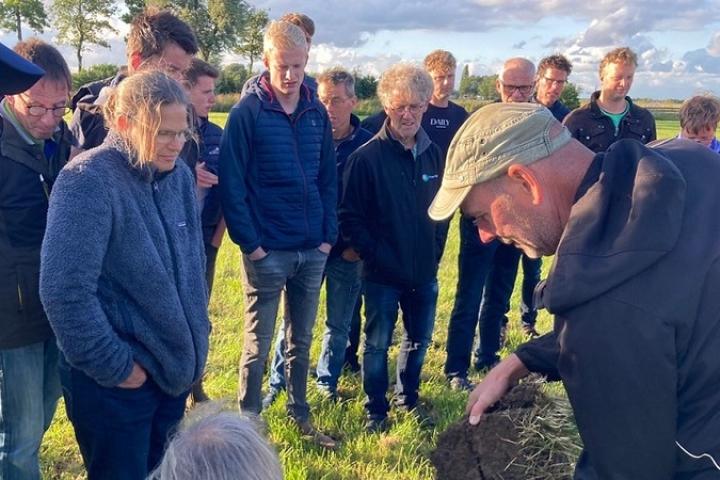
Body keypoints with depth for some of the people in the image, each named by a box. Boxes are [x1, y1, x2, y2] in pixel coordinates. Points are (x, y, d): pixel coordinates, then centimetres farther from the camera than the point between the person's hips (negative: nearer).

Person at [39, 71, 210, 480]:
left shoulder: (179, 175, 3)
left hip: (174, 366, 7)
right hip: (115, 381, -7)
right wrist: (112, 366, -18)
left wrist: (196, 336, 11)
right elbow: (65, 291, -24)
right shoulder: (88, 181, -19)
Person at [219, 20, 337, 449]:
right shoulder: (248, 112, -9)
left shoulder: (317, 112, 6)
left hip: (312, 250, 5)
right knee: (258, 345, 7)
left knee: (301, 341, 17)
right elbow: (232, 184, -11)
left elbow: (329, 178, 9)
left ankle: (300, 416, 33)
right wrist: (250, 243, -13)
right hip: (267, 251, -4)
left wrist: (329, 235, 3)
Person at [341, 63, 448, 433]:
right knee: (378, 344, 8)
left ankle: (408, 398, 38)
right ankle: (376, 410, 25)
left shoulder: (433, 153, 4)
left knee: (419, 339, 17)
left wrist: (435, 253, 6)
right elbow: (350, 217, -12)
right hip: (383, 274, -5)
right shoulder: (367, 157, -13)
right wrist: (377, 257, -15)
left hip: (424, 271, 5)